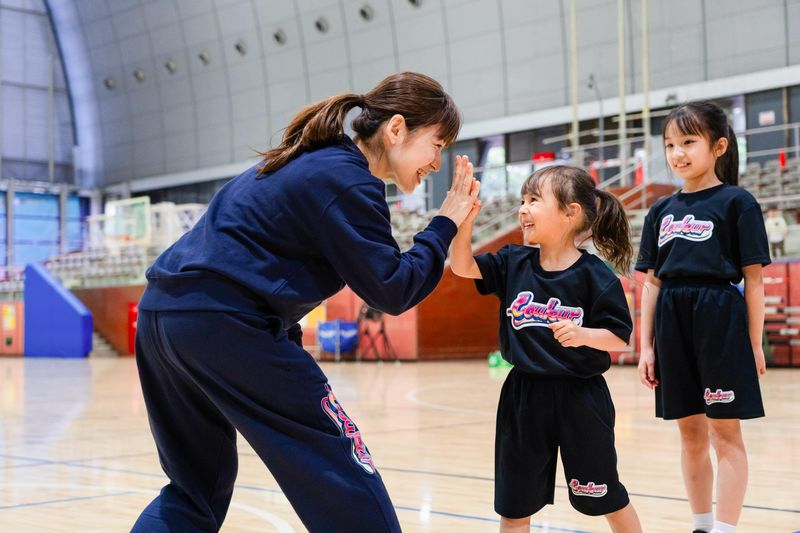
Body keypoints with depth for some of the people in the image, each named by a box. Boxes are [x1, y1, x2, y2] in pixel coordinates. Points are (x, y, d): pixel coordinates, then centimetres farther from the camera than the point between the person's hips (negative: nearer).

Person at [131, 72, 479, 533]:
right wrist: (446, 225, 3)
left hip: (163, 311, 10)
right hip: (222, 325, -10)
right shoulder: (348, 180, -8)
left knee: (196, 489, 20)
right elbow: (392, 291, -8)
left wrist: (285, 337, 21)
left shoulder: (313, 162, 21)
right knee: (347, 483, -3)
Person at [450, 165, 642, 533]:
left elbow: (619, 337, -10)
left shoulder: (594, 275, -13)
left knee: (605, 498, 14)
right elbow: (462, 266, -9)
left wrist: (583, 335, -29)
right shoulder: (513, 263, 0)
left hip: (580, 396, -4)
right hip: (524, 396, 4)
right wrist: (465, 217, -22)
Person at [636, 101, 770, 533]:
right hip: (672, 325, 5)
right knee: (690, 434, 12)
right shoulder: (661, 211, 11)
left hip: (721, 321, -5)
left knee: (724, 433, 0)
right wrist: (646, 347, 8)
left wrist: (755, 344, -5)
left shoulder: (737, 203, -3)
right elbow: (651, 283, 11)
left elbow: (753, 280, -3)